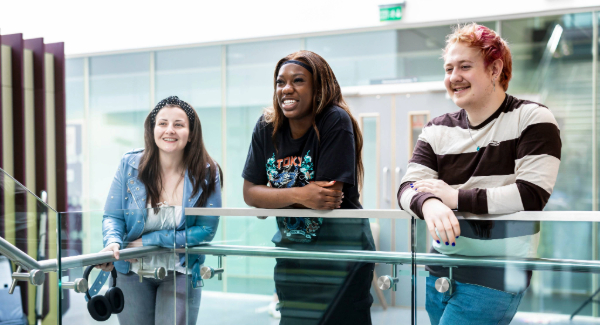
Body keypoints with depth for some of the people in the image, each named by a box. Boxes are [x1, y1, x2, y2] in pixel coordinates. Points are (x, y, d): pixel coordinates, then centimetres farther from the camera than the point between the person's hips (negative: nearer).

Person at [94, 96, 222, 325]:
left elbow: (206, 229, -11)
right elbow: (112, 216, -3)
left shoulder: (207, 174, -11)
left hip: (180, 273, -1)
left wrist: (148, 241, -15)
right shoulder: (130, 165, -8)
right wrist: (113, 242, -27)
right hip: (132, 272, 1)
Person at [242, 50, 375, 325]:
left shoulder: (336, 122, -15)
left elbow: (330, 197, -20)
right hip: (290, 249, 5)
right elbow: (250, 193, -4)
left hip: (340, 252, -5)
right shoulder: (267, 128, 0)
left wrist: (271, 198, -11)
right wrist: (298, 194, -20)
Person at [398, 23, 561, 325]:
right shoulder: (437, 130, 8)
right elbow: (408, 188, -3)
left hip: (494, 277, -5)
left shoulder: (532, 119, -5)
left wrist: (455, 197, -16)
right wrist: (428, 203, -27)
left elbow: (532, 194, -16)